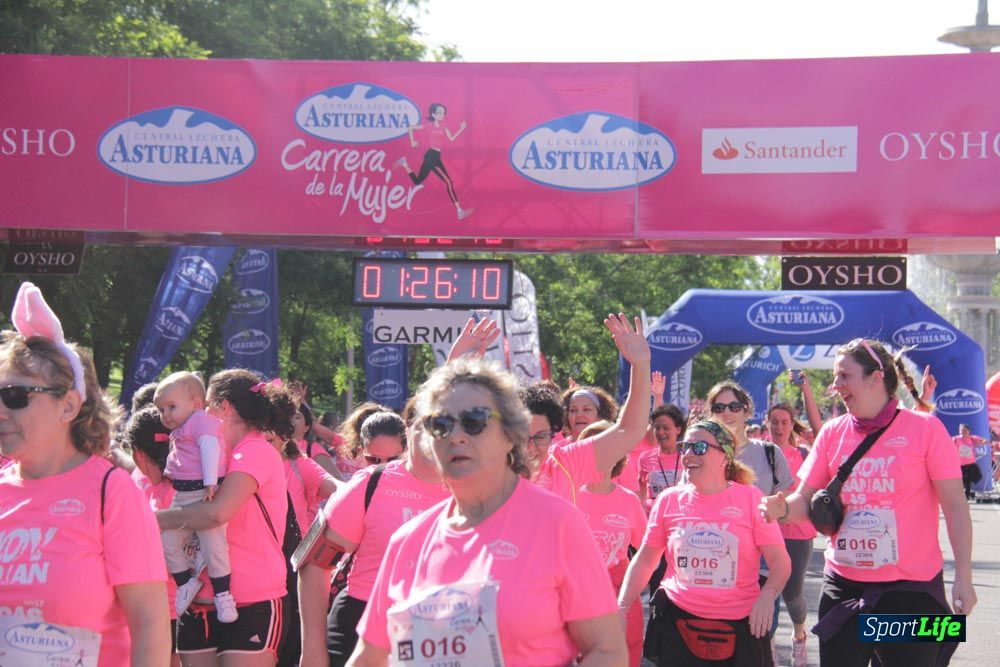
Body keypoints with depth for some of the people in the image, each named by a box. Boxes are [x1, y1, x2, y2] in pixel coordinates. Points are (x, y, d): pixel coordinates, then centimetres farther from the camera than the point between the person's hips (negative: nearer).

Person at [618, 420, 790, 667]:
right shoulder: (668, 500, 3)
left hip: (739, 626, -1)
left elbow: (779, 560, -3)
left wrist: (767, 595, -22)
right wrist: (621, 607, -1)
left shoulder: (751, 498, -3)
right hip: (677, 622, 1)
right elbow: (644, 560, 10)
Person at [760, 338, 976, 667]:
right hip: (844, 587, 4)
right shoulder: (832, 432, 5)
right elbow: (805, 499, 8)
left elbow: (955, 506, -6)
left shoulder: (925, 428, -6)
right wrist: (783, 509, -15)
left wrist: (963, 576, -11)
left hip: (911, 588, -4)